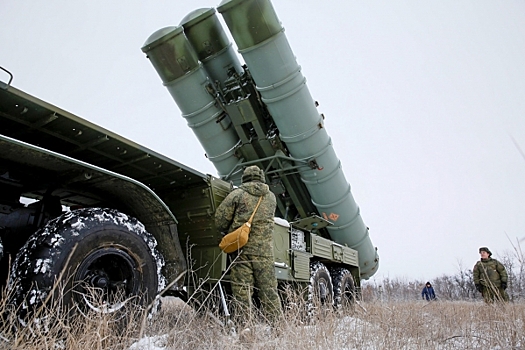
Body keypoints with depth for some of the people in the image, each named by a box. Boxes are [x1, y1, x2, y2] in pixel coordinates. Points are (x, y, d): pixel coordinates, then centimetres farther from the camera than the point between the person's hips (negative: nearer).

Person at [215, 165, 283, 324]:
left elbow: (220, 219, 0)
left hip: (242, 247, -2)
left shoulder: (237, 194, 2)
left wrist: (229, 232, 17)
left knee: (242, 289, 2)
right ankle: (276, 322, 9)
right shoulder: (271, 196, 13)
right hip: (264, 249, 3)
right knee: (268, 288, 8)